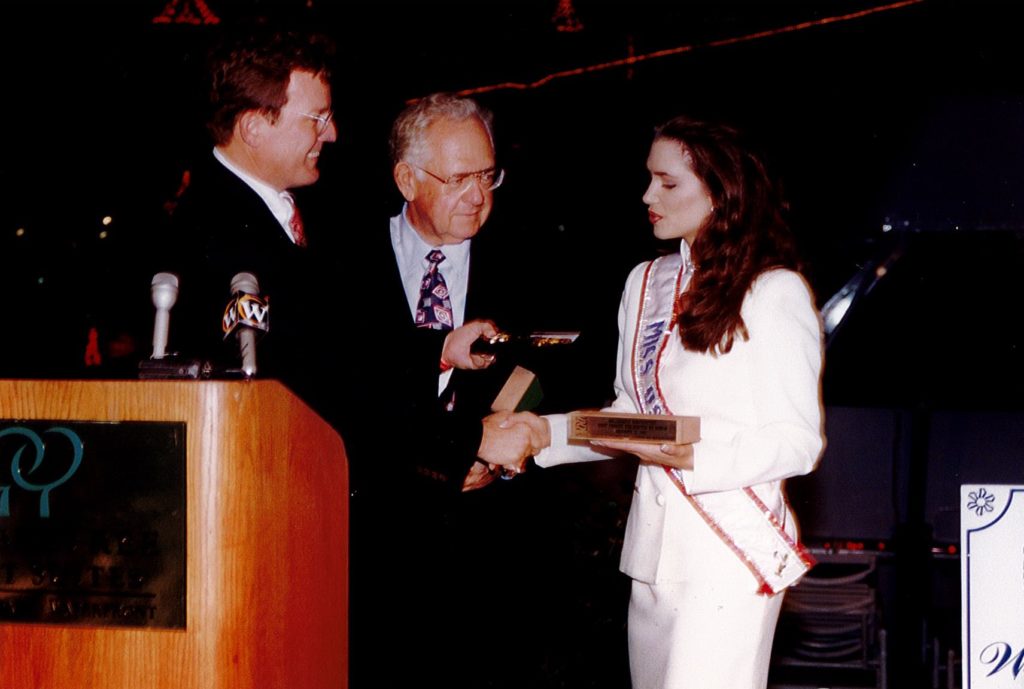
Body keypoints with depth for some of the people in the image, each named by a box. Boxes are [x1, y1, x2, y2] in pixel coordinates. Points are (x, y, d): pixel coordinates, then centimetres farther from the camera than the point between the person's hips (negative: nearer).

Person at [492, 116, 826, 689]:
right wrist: (549, 432, 5)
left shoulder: (775, 292, -7)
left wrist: (697, 458, -22)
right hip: (653, 541, 7)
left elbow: (800, 442, -9)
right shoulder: (645, 283, 14)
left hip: (731, 546, -7)